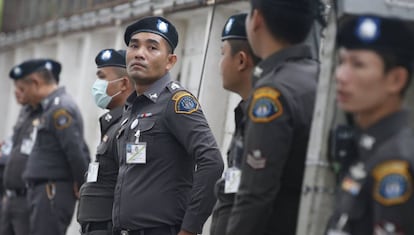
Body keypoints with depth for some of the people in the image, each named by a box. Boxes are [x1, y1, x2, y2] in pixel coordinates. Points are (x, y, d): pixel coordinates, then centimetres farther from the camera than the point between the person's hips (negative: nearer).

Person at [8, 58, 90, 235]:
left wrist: (83, 187, -10)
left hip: (53, 192, -10)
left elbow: (76, 151, -19)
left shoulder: (60, 109, -13)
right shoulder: (50, 108, 18)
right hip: (43, 192, 10)